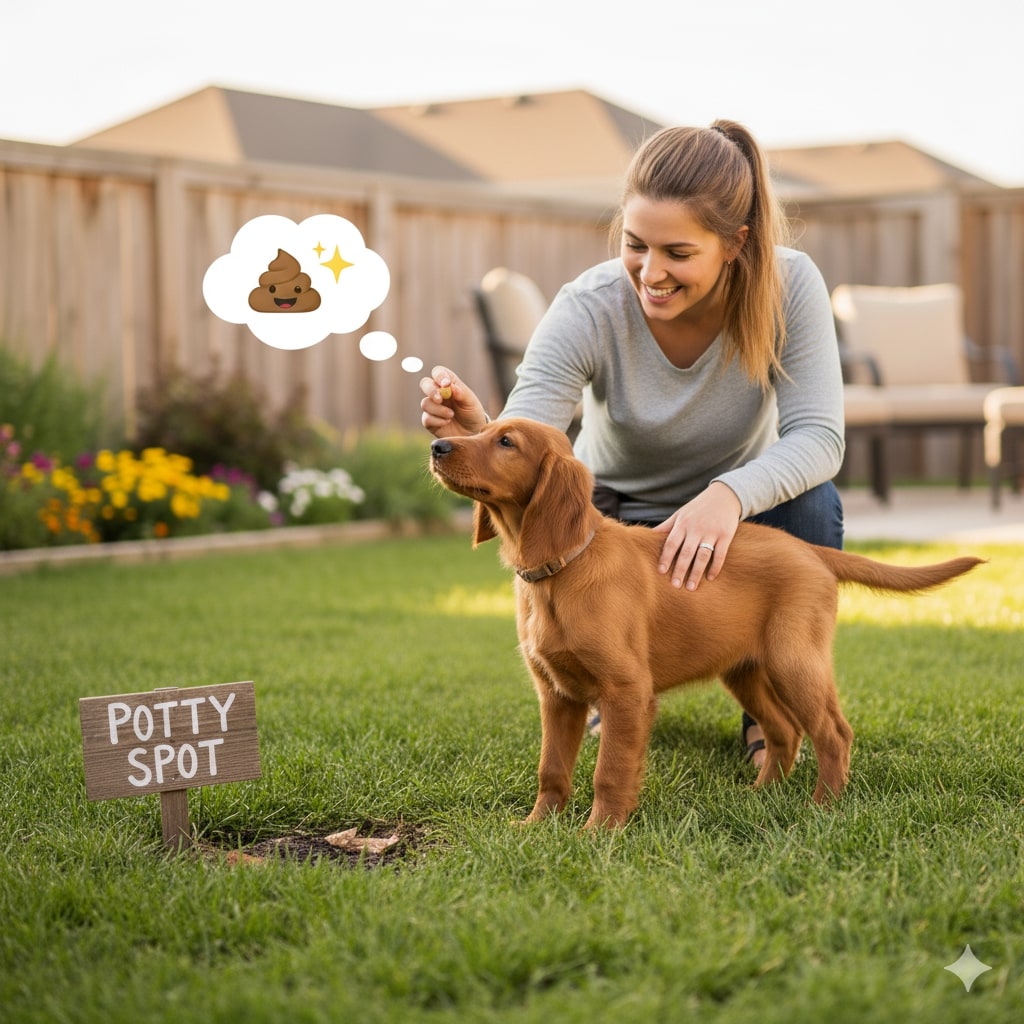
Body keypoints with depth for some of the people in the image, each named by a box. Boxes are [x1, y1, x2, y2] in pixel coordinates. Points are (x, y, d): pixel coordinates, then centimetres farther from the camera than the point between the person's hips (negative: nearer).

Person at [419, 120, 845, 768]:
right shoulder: (588, 311, -26)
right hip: (617, 525, -1)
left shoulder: (788, 285, -22)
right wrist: (475, 439, -57)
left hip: (730, 520, 1)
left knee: (809, 502, -33)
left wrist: (731, 493, -50)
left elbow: (819, 437, -30)